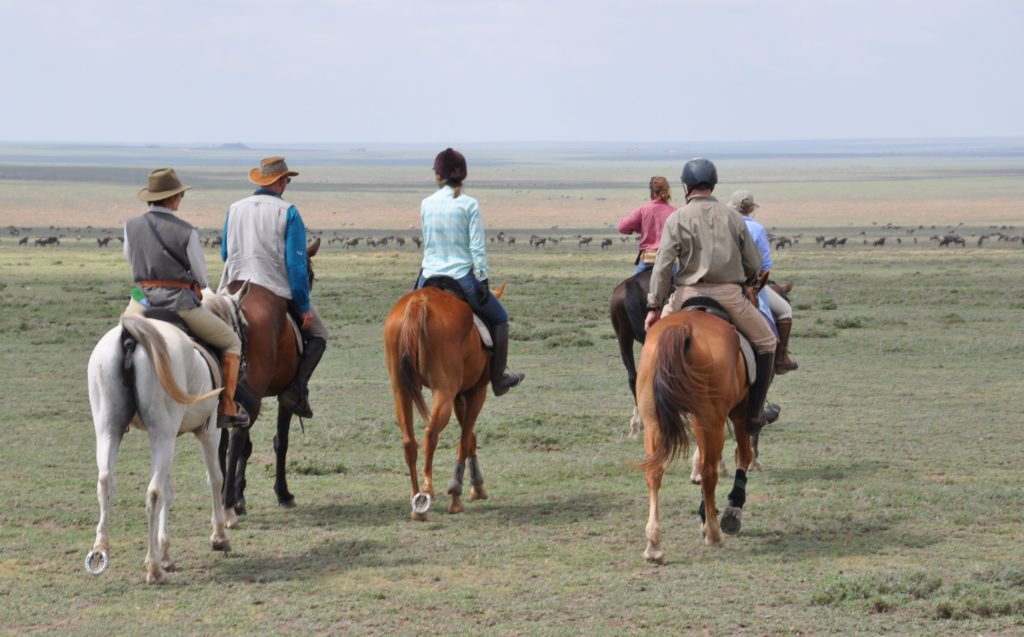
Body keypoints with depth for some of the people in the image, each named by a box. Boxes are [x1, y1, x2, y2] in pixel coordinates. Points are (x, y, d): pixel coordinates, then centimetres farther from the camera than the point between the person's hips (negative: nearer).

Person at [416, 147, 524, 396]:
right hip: (462, 278, -3)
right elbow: (477, 247, -11)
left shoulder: (426, 204, 2)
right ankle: (498, 378, 18)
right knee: (499, 319, 19)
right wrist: (483, 282, -6)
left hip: (430, 278, 3)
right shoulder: (469, 205, -8)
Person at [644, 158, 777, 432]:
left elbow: (663, 266, -8)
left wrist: (654, 307, -4)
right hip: (731, 296, 1)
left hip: (689, 295, -1)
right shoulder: (733, 216, 6)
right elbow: (754, 265, 7)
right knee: (765, 342, 18)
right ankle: (754, 412, 12)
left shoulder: (677, 219, -2)